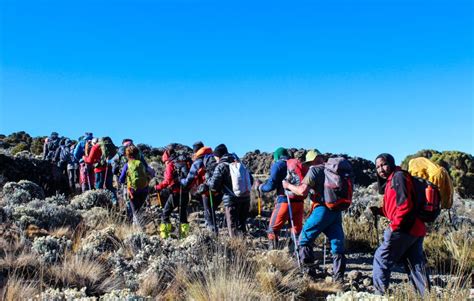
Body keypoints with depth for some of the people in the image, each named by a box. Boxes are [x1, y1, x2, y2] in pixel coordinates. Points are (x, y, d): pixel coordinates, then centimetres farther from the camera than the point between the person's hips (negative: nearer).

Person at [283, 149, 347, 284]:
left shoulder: (314, 170, -6)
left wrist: (288, 185, 2)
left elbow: (302, 191, -14)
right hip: (337, 211, 7)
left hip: (323, 210, -7)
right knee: (337, 245, 7)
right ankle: (339, 278, 7)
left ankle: (310, 272, 8)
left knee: (304, 239, 8)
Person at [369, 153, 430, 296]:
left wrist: (395, 225, -17)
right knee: (416, 264, 11)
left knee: (381, 259, 0)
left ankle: (380, 293, 4)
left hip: (404, 228, -10)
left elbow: (404, 204, -19)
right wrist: (379, 211, 11)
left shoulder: (398, 177, -8)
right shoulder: (390, 181, 21)